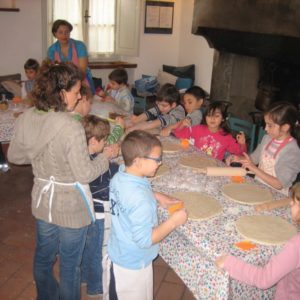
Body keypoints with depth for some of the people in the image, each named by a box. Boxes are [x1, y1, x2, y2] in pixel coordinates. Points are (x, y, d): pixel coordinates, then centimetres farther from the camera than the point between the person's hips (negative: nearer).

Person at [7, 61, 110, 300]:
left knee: (43, 256, 27)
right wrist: (106, 157, -7)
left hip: (42, 201, 7)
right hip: (71, 207, -7)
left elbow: (14, 156, 5)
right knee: (70, 264, 14)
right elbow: (84, 174, -23)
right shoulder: (71, 128, -28)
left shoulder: (27, 118, -8)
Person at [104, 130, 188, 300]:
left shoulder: (119, 177, -9)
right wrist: (173, 221, -22)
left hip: (117, 255, 8)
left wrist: (157, 196, 2)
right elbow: (145, 239, -31)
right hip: (133, 265, -8)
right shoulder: (140, 199, -36)